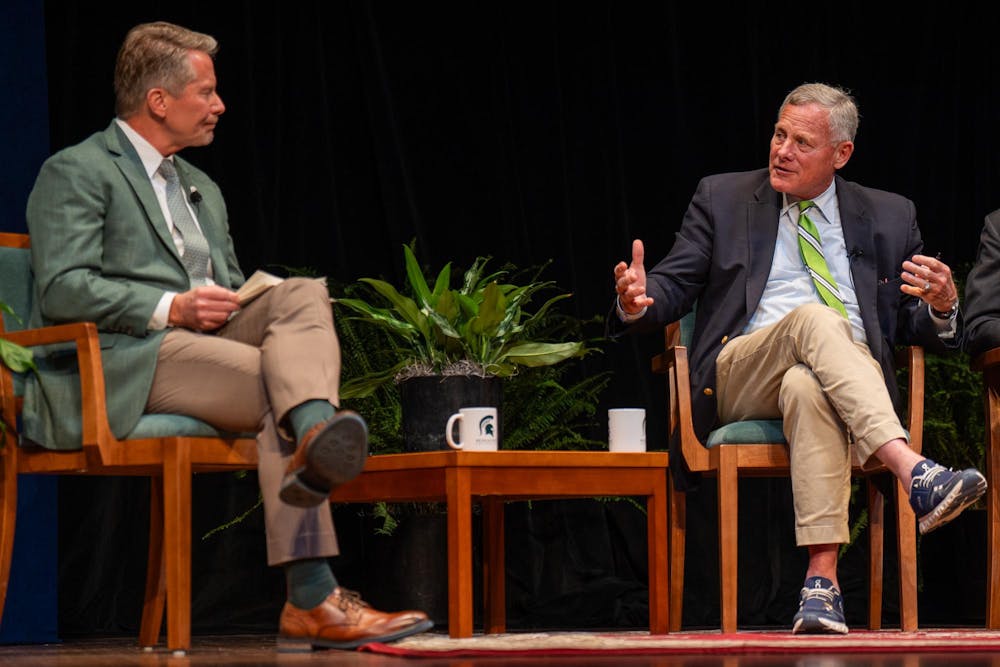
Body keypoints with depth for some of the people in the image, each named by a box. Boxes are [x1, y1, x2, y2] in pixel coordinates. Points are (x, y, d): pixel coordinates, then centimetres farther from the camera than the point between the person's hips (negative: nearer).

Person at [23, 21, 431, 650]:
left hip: (206, 342, 7)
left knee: (304, 293, -22)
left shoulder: (203, 189, 30)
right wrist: (171, 308, -21)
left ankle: (317, 435, -52)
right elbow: (62, 290, -11)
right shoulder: (76, 172, 3)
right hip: (124, 366, -7)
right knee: (281, 384, -29)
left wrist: (245, 301, 4)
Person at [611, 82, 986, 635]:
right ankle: (913, 473, -53)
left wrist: (941, 307, -6)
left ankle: (822, 583, -49)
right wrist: (641, 300, -12)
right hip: (740, 377, 0)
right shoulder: (722, 199, 18)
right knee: (814, 319, -35)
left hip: (853, 373, 0)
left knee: (806, 387, -40)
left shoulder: (889, 218, 19)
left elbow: (915, 328, 18)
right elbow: (676, 285, 12)